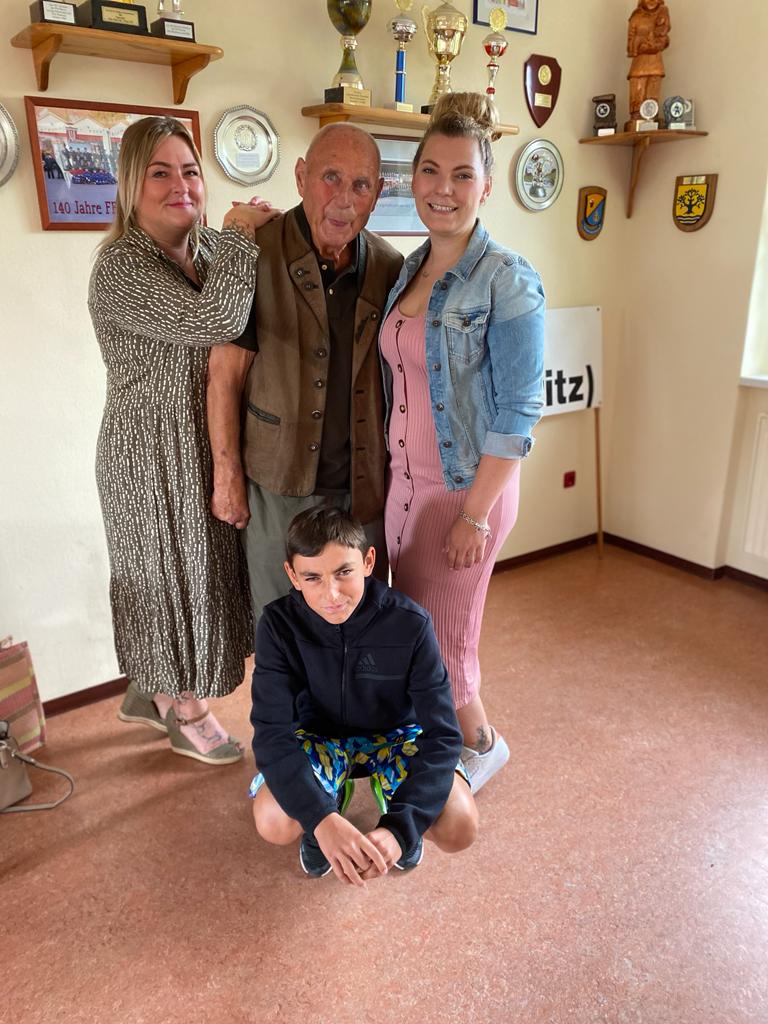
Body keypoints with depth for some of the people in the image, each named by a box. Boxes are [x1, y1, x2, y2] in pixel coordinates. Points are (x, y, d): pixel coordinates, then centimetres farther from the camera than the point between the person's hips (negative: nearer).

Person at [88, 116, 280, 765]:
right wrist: (239, 235, -18)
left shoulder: (204, 252, 8)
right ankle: (189, 716, 28)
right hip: (154, 453, -8)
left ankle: (149, 693, 40)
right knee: (175, 571, 6)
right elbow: (212, 322, -31)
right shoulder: (122, 265, -18)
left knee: (190, 567, 18)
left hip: (203, 446, 8)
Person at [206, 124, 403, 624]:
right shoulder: (256, 256, -10)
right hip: (279, 487, -3)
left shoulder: (388, 267, 2)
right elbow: (225, 374, -7)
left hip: (365, 487, 4)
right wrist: (228, 477, -6)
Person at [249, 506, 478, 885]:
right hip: (319, 733, 1)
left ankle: (392, 803, 11)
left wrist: (399, 828, -38)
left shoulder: (410, 623, -27)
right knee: (274, 822, -28)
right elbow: (272, 732, -25)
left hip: (394, 732, 0)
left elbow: (442, 734, -25)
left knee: (459, 827, -24)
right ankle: (332, 797, 8)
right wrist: (322, 819, -40)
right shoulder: (279, 624, -24)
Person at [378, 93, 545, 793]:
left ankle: (480, 743, 35)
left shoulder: (507, 281, -14)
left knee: (444, 637, 6)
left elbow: (517, 414, -16)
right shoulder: (409, 270, 7)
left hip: (465, 488, -6)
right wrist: (391, 470, 11)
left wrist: (476, 513, -17)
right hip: (404, 480, 7)